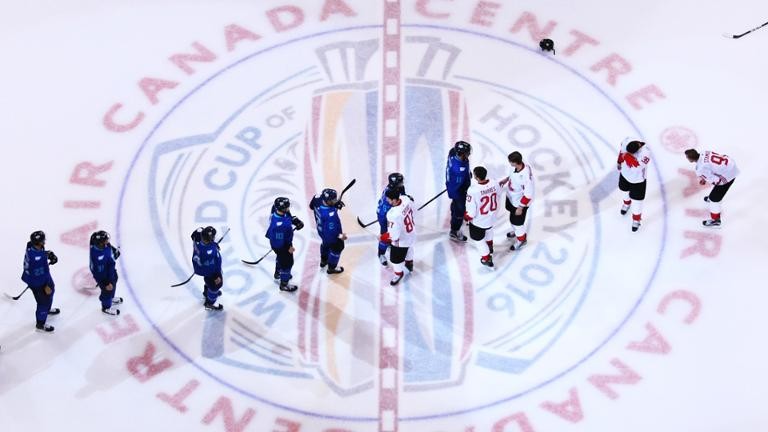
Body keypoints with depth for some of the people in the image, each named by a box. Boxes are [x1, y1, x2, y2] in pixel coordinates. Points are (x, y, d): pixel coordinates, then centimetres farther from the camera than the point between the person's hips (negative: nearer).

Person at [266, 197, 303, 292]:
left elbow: (289, 217, 5)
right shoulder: (279, 224, -42)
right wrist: (288, 248, -18)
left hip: (284, 241, 9)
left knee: (281, 258, 33)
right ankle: (284, 284, 32)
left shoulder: (277, 210, -18)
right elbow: (280, 241, -30)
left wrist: (296, 221, -7)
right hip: (281, 246, -9)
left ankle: (278, 274, 60)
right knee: (287, 262, 11)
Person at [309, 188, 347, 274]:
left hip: (321, 229, 7)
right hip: (330, 235, -7)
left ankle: (323, 261, 62)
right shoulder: (330, 215, -46)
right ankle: (332, 268, 44)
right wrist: (340, 236, -23)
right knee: (337, 248, 21)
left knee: (326, 243, 35)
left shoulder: (318, 198, -26)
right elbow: (331, 231, -37)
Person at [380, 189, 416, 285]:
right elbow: (413, 212, -1)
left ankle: (398, 274, 45)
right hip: (411, 233, 8)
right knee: (408, 248, 37)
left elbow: (394, 235, -32)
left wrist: (382, 237, -15)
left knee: (396, 258, 19)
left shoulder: (394, 215, -43)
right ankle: (409, 263, 65)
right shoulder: (406, 199, -23)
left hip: (401, 240, -8)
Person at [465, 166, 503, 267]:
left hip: (478, 220, -5)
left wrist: (467, 217, -5)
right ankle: (490, 246, 62)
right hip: (492, 217, 5)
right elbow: (498, 196, 0)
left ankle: (486, 258, 34)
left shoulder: (472, 190, -35)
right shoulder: (495, 184, -23)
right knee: (489, 229, 37)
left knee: (480, 238, 21)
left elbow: (471, 212, -26)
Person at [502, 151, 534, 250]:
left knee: (517, 221, 12)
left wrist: (520, 208, -23)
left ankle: (521, 239, 40)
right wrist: (506, 180, 14)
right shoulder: (515, 166, -20)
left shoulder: (526, 176, -41)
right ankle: (516, 231, 60)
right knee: (512, 217, 30)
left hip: (520, 202, -8)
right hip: (511, 197, 8)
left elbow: (528, 195, -31)